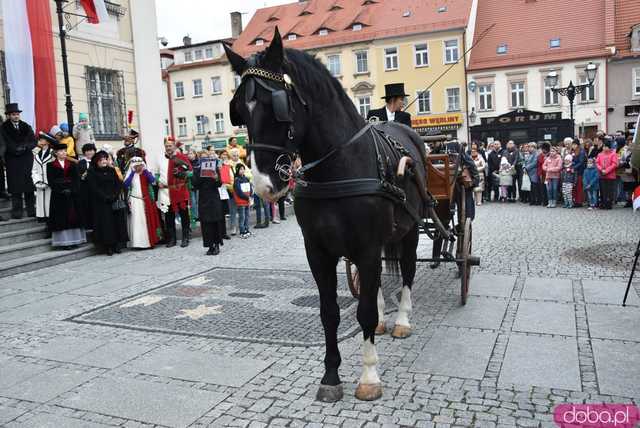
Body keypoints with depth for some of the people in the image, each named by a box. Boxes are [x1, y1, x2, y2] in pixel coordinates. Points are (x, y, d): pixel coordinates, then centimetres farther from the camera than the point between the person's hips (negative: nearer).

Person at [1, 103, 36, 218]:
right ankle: (17, 211, 1)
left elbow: (33, 142, 3)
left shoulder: (26, 126, 10)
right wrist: (17, 149, -13)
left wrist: (24, 147, -13)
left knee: (29, 185, 1)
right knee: (15, 187, -2)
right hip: (13, 161, -2)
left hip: (27, 159, 2)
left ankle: (31, 210, 5)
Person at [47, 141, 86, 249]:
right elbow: (51, 181, -5)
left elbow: (76, 179, 4)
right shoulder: (51, 165, 3)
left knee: (74, 216, 4)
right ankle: (64, 241, 1)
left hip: (73, 195, 3)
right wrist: (62, 190, -16)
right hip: (59, 196, -3)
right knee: (61, 218, -2)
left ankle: (74, 239, 10)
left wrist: (72, 190, -12)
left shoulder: (72, 165, 12)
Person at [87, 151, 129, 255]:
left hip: (115, 201, 4)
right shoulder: (92, 172, 1)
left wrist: (115, 195, -10)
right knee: (105, 223, -6)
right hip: (101, 203, -4)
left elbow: (118, 183, 7)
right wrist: (106, 197, -16)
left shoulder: (111, 170, 14)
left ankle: (116, 245, 4)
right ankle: (108, 246, -1)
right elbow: (94, 188, -7)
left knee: (117, 221, -2)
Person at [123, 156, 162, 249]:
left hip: (147, 201, 1)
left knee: (149, 220, 1)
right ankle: (138, 242, -3)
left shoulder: (147, 173, 7)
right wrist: (132, 172, -10)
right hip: (135, 201, -1)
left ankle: (150, 240, 9)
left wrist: (145, 170, -11)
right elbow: (126, 184, -12)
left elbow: (153, 181, -12)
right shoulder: (130, 174, 5)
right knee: (137, 221, -4)